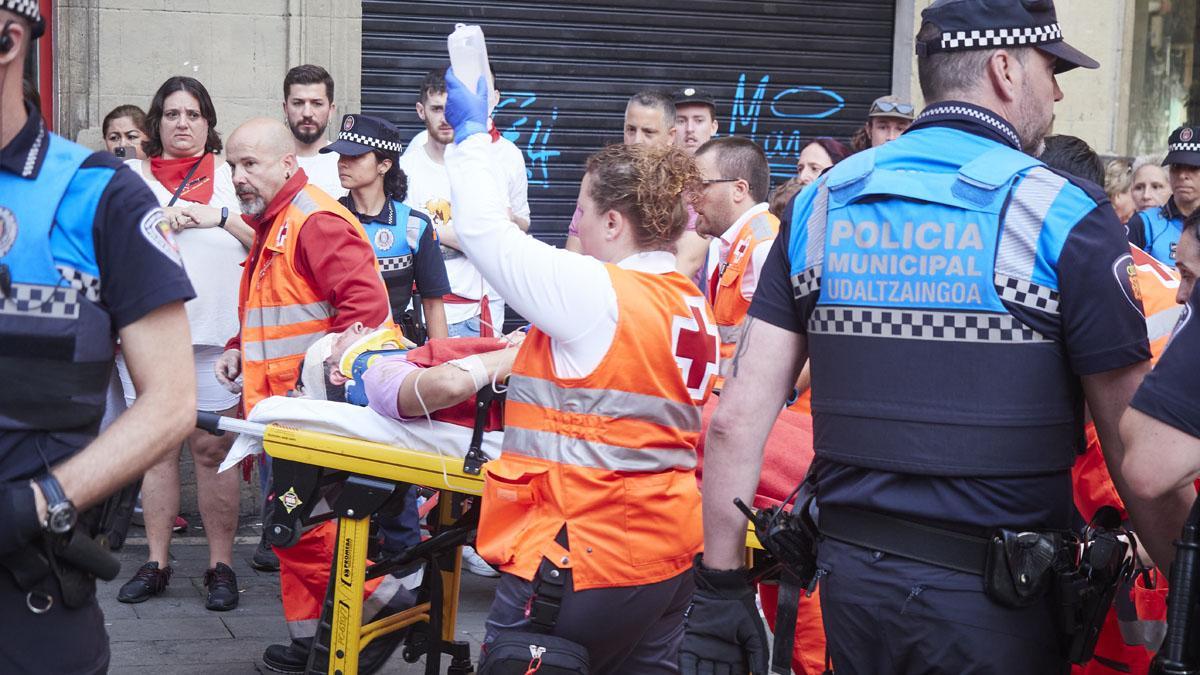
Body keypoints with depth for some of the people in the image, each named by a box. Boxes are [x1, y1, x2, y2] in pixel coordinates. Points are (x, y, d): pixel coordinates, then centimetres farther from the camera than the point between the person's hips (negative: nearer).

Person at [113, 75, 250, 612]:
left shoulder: (230, 174, 14)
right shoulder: (132, 175, 15)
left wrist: (220, 217, -7)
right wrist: (158, 219, -10)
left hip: (215, 330, -1)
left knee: (213, 448, -3)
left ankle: (221, 564, 3)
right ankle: (157, 562, 11)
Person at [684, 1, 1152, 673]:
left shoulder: (818, 206, 2)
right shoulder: (1066, 215, -11)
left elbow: (736, 419, -2)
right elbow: (1136, 451, -11)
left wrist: (721, 587, 4)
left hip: (848, 573, 4)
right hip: (992, 596, -4)